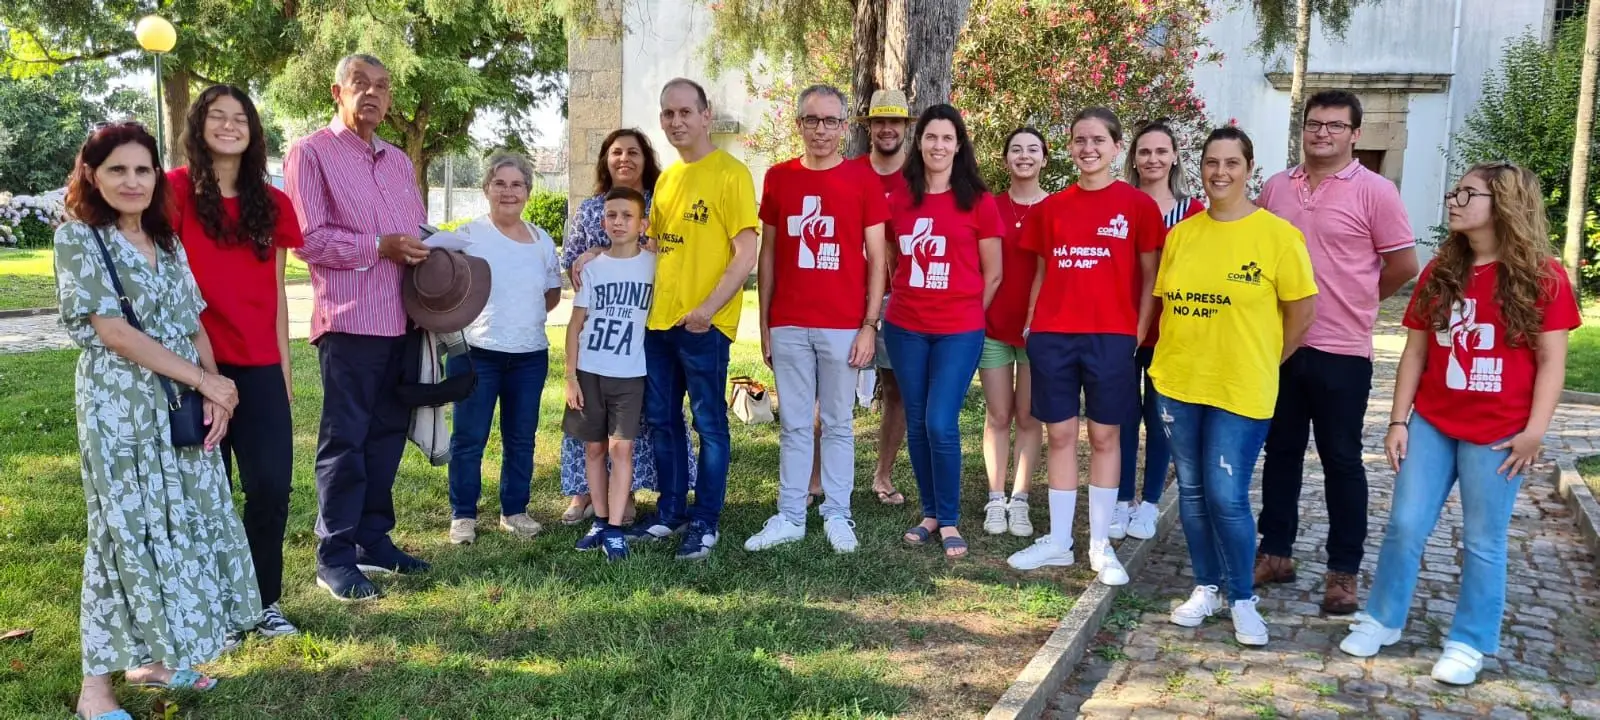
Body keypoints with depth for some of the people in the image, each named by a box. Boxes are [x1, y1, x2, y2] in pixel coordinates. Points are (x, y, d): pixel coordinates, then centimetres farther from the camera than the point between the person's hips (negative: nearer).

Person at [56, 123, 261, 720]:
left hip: (182, 406, 6)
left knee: (184, 525, 8)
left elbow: (194, 324, 10)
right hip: (119, 406, -6)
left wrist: (213, 393, -7)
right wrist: (204, 380, -14)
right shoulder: (77, 237, -6)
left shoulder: (166, 240, 12)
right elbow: (113, 331, -14)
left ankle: (154, 656, 22)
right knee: (125, 532, -3)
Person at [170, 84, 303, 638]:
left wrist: (284, 366, 10)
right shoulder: (176, 192, -2)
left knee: (271, 486, 1)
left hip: (259, 366, 3)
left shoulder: (271, 203, 9)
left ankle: (263, 600, 18)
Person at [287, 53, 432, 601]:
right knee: (345, 439, -2)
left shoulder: (399, 162, 19)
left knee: (387, 434, 11)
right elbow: (309, 238, -11)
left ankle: (373, 540, 23)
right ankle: (335, 557, 6)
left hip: (403, 321, 7)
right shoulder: (311, 152, -2)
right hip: (349, 320, -6)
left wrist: (429, 254, 0)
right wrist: (380, 246, -16)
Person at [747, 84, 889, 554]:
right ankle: (789, 517, 16)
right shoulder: (778, 178, 7)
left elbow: (876, 257, 0)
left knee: (838, 424, 7)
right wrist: (764, 324, 7)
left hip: (843, 325, -2)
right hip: (788, 325, 2)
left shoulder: (862, 180, 0)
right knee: (794, 424, 8)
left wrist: (870, 325, -6)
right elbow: (768, 254, 11)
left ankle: (837, 516, 18)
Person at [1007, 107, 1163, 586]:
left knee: (1105, 437, 5)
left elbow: (1150, 277, 2)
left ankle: (1101, 545, 14)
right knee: (1060, 435, 7)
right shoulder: (1051, 207, 9)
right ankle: (1058, 541, 16)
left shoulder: (1138, 205, 1)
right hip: (1052, 336, 3)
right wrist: (1029, 326, 7)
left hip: (1110, 338, -2)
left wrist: (1138, 334, -5)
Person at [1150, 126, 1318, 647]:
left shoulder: (1277, 234, -7)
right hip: (1177, 383, 4)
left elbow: (1301, 314, -2)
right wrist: (1184, 355, 6)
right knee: (1192, 491, 11)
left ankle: (1242, 598, 16)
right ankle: (1206, 588, 27)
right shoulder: (1182, 233, 5)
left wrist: (1260, 364, 4)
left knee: (1226, 497, -4)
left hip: (1240, 389, -4)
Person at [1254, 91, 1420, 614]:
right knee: (1281, 451, 13)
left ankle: (1343, 571, 14)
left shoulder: (1374, 191, -6)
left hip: (1340, 351, -4)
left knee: (1341, 461, 5)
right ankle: (1275, 552, 26)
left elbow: (1403, 264, -4)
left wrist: (1356, 301, 6)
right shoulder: (1275, 187, 7)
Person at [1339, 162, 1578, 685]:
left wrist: (1535, 431, -13)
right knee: (1404, 527, 6)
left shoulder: (1541, 277, -6)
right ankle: (1382, 621, 22)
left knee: (1483, 543, 6)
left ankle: (1470, 643, 21)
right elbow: (1415, 351, 8)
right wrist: (1399, 420, 4)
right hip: (1431, 424, 4)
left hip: (1497, 435, -4)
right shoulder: (1439, 273, 7)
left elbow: (1551, 362, -6)